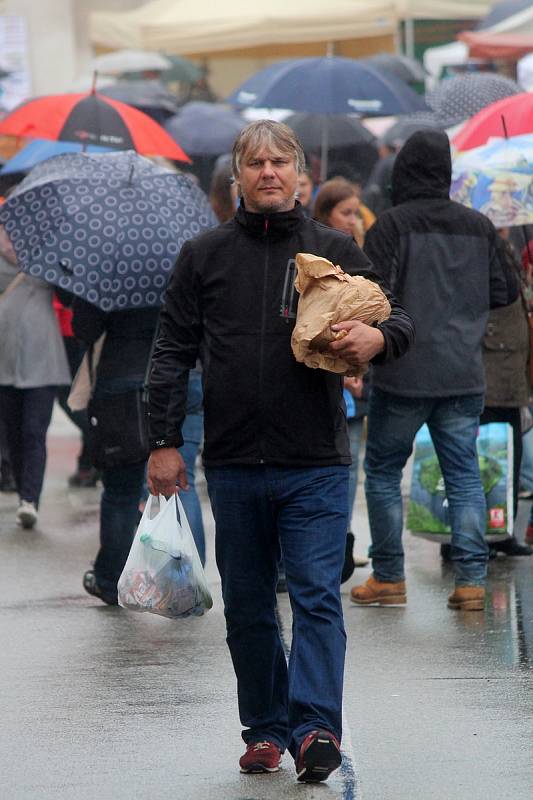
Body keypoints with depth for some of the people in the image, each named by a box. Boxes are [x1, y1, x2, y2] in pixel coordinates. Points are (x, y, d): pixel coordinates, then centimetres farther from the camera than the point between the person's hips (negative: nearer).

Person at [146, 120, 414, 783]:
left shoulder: (334, 251, 8)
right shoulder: (203, 256, 9)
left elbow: (399, 319, 11)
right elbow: (172, 354, 9)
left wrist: (378, 338, -13)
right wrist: (163, 442, 2)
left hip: (315, 464, -2)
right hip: (233, 467, 2)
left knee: (317, 596, -12)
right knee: (247, 608, 7)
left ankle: (315, 726, -17)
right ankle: (264, 730, 15)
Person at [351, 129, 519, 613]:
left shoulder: (392, 225, -9)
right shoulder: (479, 227, 6)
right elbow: (503, 293, 10)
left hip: (403, 374, -4)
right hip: (464, 374, 4)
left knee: (383, 469, 9)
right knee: (464, 473, 8)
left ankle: (388, 578, 10)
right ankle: (471, 579, 1)